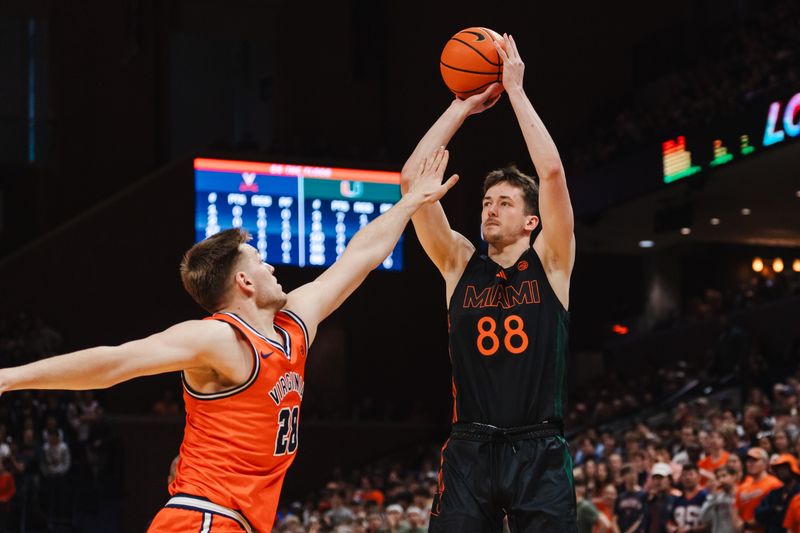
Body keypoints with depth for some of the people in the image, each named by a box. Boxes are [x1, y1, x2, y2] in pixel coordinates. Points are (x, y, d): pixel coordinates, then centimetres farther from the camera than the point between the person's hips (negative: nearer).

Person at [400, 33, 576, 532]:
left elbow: (552, 172, -7)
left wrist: (515, 90, -3)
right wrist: (463, 106, 5)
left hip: (539, 451, -1)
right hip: (470, 449, 1)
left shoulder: (550, 263, 6)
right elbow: (413, 178, 3)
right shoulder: (460, 264, 11)